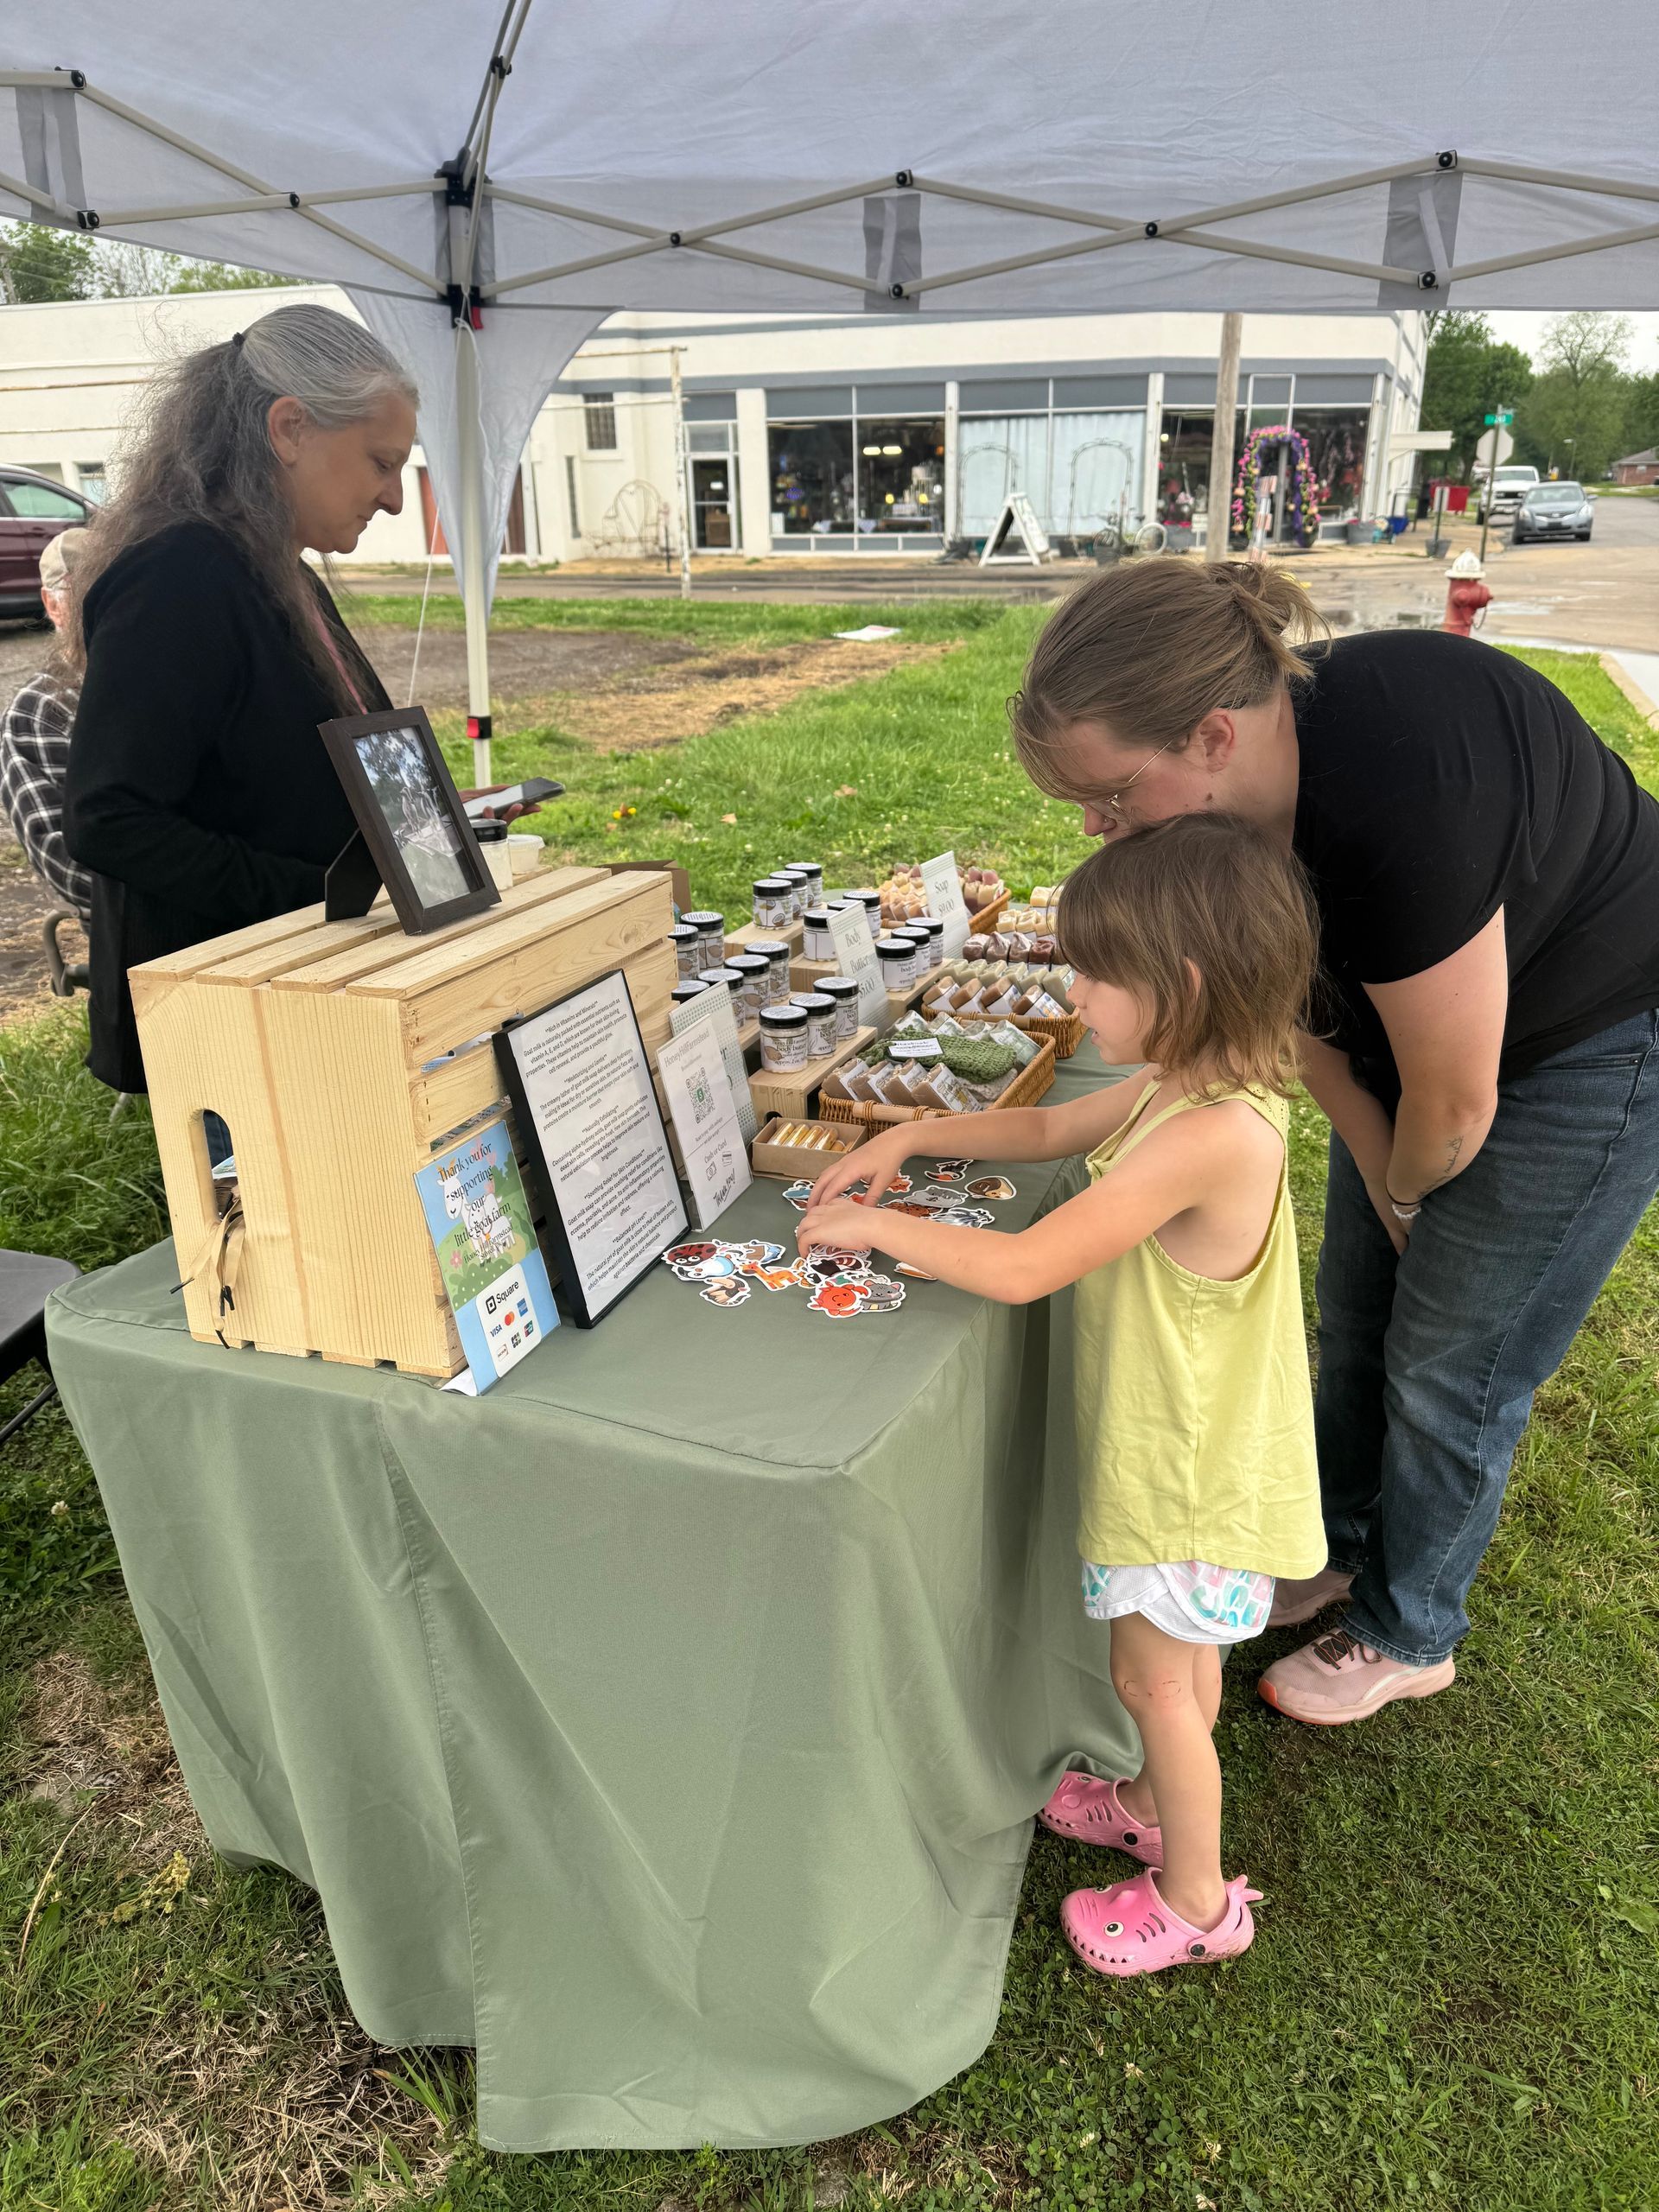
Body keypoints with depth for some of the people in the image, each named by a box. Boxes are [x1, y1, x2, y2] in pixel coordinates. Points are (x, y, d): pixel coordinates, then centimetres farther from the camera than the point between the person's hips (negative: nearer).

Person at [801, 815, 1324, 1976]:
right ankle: (1161, 1804, 52)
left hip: (1189, 1457, -9)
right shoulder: (1188, 1083, -6)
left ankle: (1197, 1898, 35)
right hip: (1180, 1435, 9)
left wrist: (879, 1226, -20)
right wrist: (912, 1135, 1)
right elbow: (1049, 1127, 10)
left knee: (1153, 1675, 13)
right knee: (1180, 1653, 28)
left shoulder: (1208, 1138, -35)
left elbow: (1019, 1268, -33)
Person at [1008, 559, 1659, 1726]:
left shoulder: (1398, 802, -42)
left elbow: (1454, 1106, -29)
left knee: (1448, 1366, 5)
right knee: (1358, 1310, 17)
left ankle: (1410, 1635, 30)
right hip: (1419, 1007, 7)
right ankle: (1341, 1545, 43)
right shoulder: (1242, 779, -18)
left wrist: (1403, 1192, -8)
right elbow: (1304, 1005, -5)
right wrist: (1383, 1195, -4)